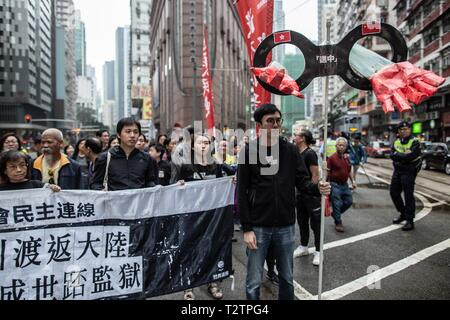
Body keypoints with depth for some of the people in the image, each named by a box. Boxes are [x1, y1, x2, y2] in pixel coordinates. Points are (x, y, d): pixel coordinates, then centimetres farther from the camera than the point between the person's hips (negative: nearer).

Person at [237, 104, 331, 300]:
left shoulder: (291, 150, 2)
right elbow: (242, 193, -6)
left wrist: (318, 188, -20)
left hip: (286, 226, 3)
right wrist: (247, 228, -10)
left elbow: (302, 181, 3)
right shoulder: (249, 152, -5)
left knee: (287, 278, 17)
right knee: (254, 282, 7)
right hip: (259, 226, -2)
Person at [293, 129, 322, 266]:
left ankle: (318, 251, 11)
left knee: (315, 223, 1)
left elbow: (315, 175, -18)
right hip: (300, 193, 9)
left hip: (311, 194, -9)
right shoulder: (297, 153, 9)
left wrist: (313, 192, -20)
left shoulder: (310, 153, -15)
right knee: (302, 221, 17)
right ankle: (303, 247, 31)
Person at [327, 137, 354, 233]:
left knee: (349, 201, 13)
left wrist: (352, 181, 17)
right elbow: (328, 173, -15)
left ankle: (335, 214, 33)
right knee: (337, 204, 0)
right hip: (335, 185, -7)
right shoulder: (332, 158, -12)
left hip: (345, 184, 7)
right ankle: (338, 223, 15)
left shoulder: (347, 158, 8)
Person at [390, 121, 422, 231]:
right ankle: (403, 214, 33)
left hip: (408, 172, -7)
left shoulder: (414, 142, -10)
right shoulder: (397, 142, 11)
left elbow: (410, 156, -25)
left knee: (408, 196, -6)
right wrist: (404, 156, -17)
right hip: (397, 171, 7)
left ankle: (410, 221, 2)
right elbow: (392, 155, -3)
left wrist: (397, 155, -13)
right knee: (394, 193, 14)